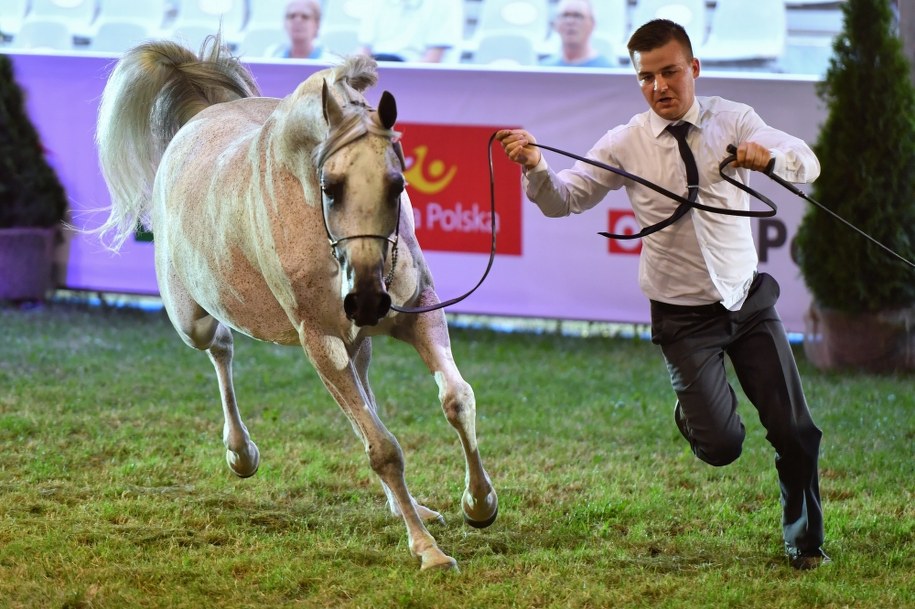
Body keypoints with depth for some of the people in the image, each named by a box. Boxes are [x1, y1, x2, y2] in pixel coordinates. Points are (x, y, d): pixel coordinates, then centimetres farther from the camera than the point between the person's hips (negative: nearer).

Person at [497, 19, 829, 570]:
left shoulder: (733, 121, -5)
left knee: (796, 431, 3)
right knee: (721, 446, -8)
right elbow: (563, 200, -6)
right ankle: (693, 410, 30)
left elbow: (807, 164, -12)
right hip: (684, 316, -2)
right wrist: (536, 169, -28)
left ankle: (805, 541, 27)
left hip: (750, 301, 2)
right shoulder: (625, 145, -7)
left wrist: (770, 155, -34)